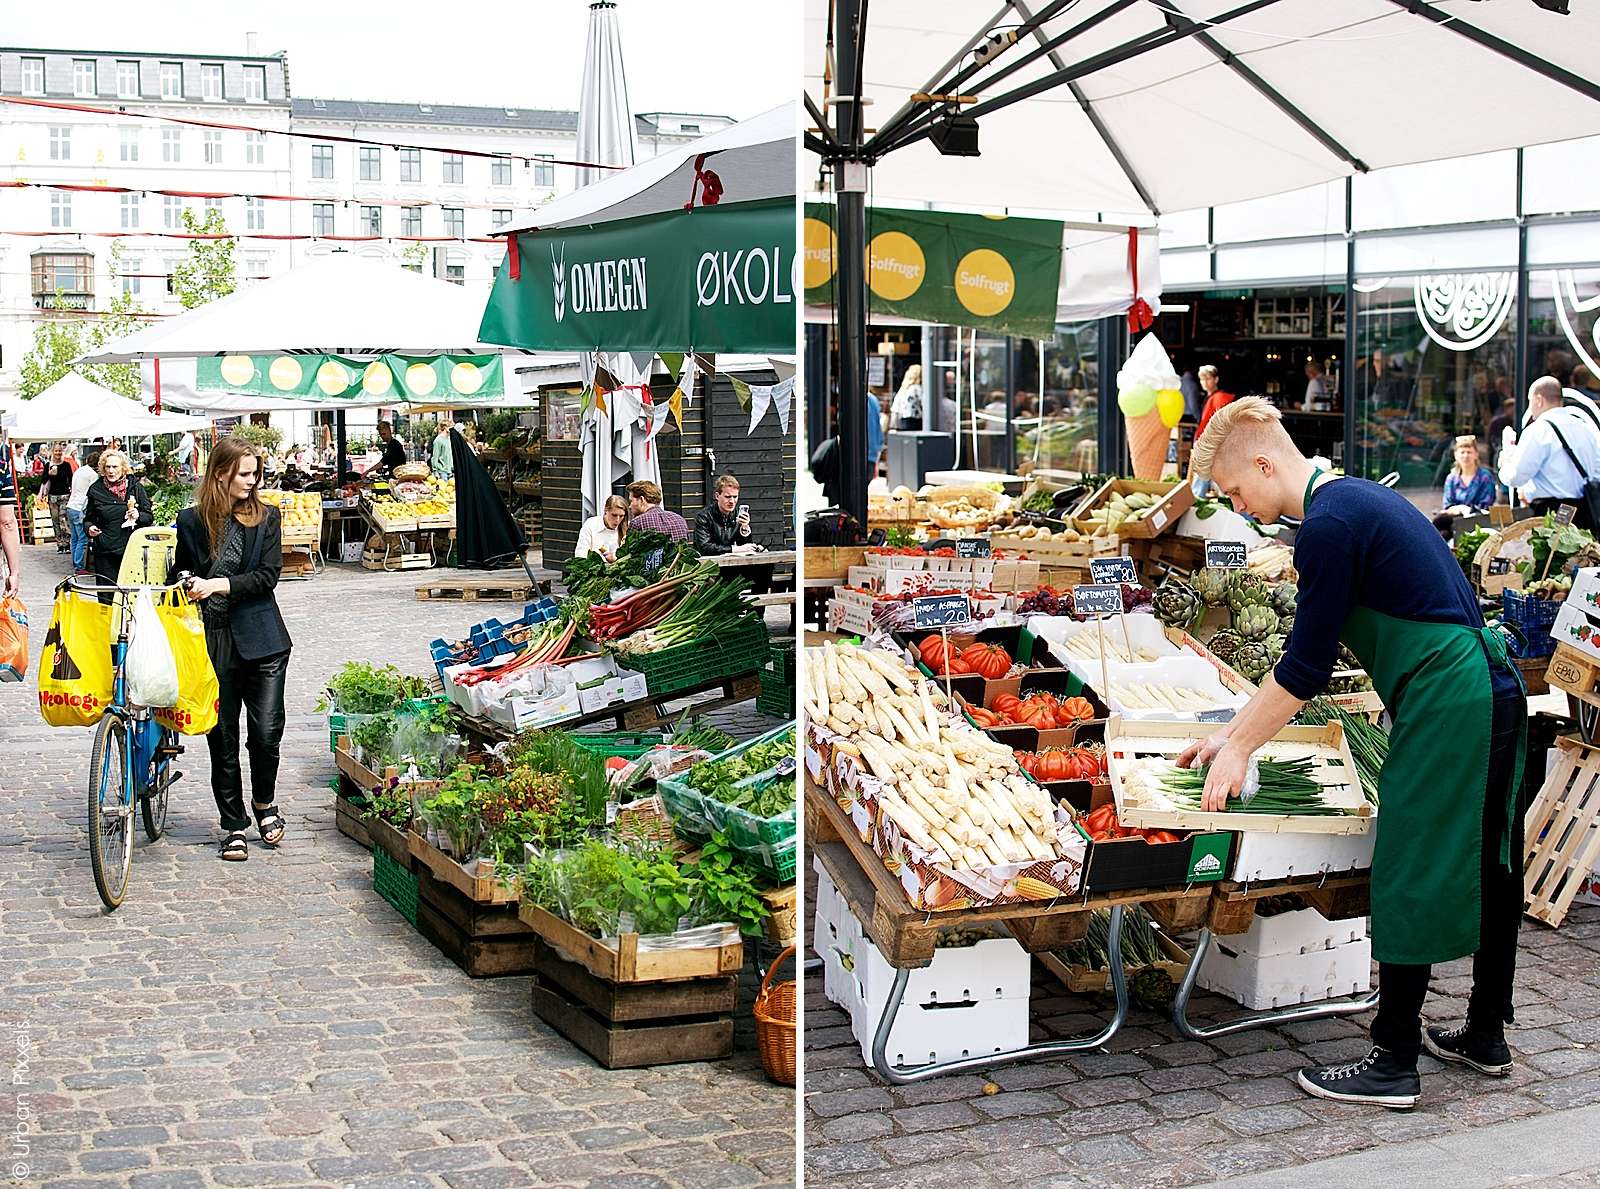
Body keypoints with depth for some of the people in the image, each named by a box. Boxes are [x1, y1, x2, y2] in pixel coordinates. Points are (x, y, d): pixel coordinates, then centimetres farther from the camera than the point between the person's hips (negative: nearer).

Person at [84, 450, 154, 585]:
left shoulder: (136, 487, 5)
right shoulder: (96, 489, 7)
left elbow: (150, 517, 8)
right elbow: (88, 518, 18)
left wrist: (138, 516, -13)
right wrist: (89, 527, -4)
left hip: (131, 549, 0)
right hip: (104, 552, 1)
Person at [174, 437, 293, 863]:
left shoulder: (266, 518, 3)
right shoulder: (192, 520, 4)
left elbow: (267, 576, -7)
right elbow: (180, 574, 15)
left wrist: (218, 585, -17)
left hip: (260, 640, -1)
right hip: (211, 641, 1)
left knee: (266, 731, -7)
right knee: (222, 738, 6)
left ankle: (264, 802, 22)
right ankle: (234, 825, 19)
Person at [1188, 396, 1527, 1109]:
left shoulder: (1329, 525, -15)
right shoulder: (1358, 498, 17)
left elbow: (1306, 665, -15)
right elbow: (1313, 652, 20)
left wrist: (1239, 748, -3)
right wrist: (1234, 732, 20)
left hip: (1446, 711, -10)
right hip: (1492, 696, 10)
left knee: (1412, 881, -3)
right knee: (1484, 869, 17)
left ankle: (1393, 1064, 5)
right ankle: (1486, 1037, 30)